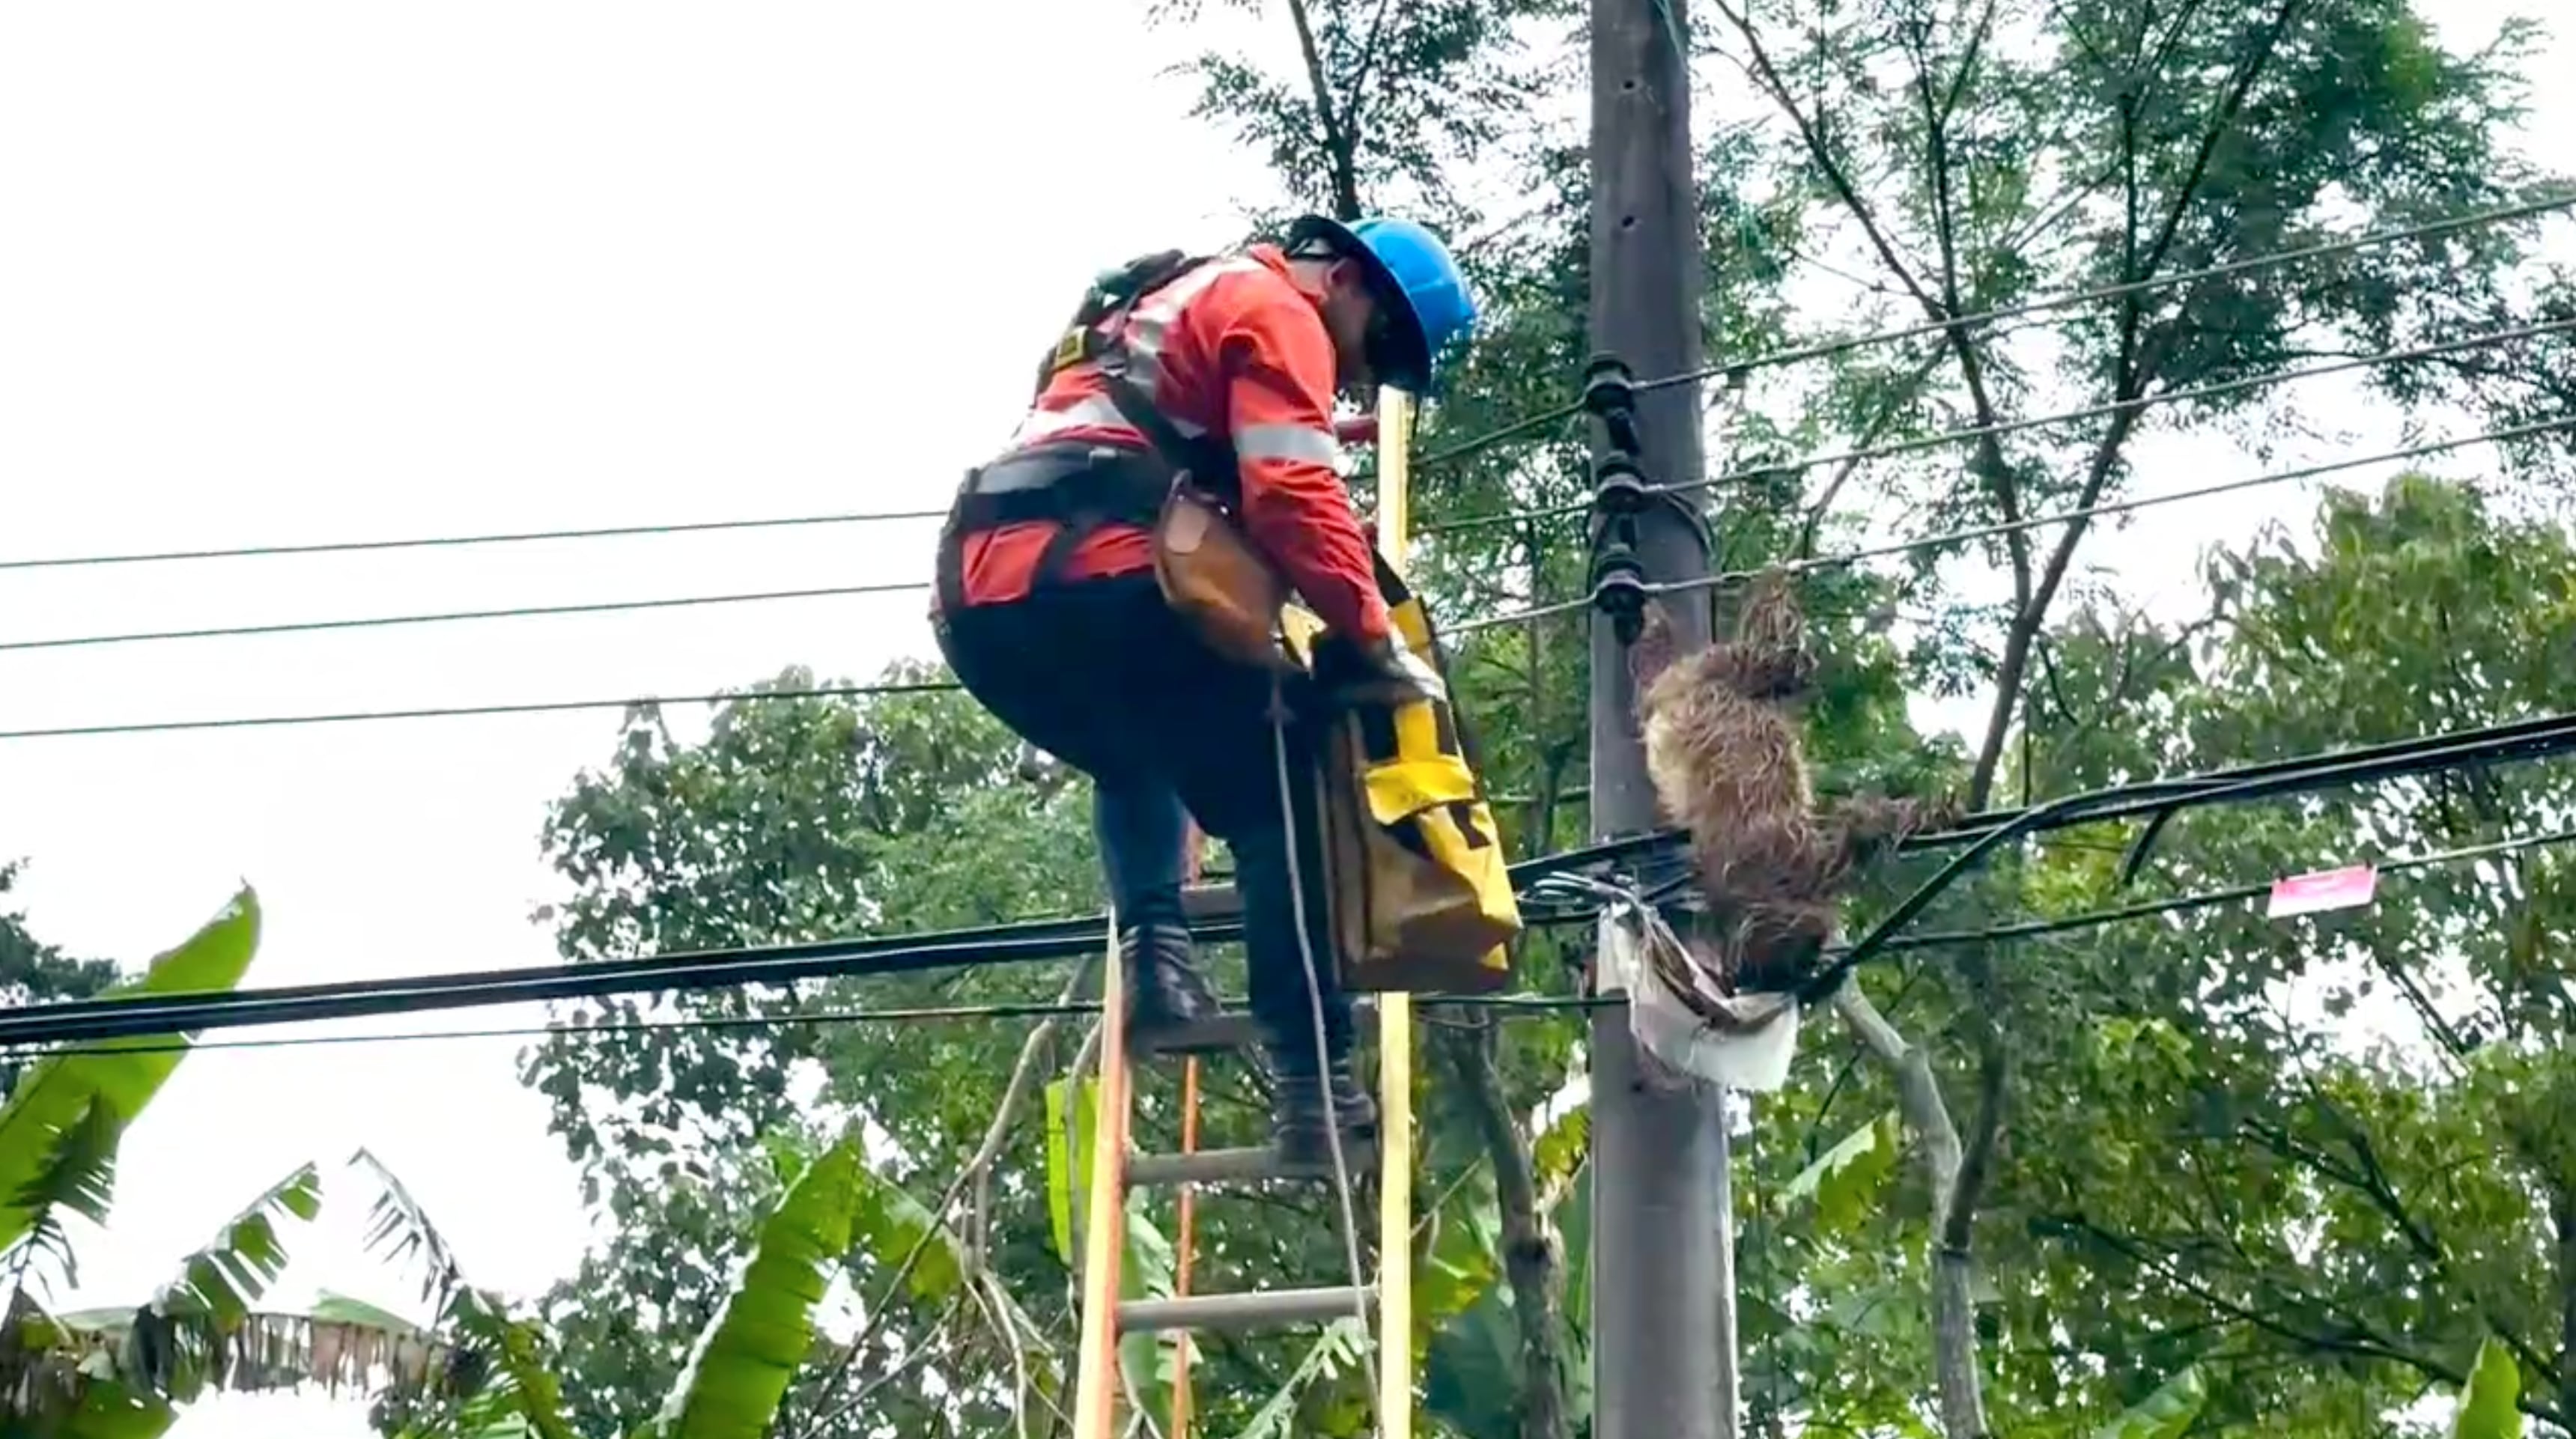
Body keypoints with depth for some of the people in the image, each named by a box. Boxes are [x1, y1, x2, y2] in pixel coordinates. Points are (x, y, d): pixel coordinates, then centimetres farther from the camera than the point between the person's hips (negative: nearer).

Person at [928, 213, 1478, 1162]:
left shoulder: (1170, 309, 37)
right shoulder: (1275, 311, 8)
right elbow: (1294, 496, -7)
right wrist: (1375, 641, -3)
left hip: (977, 594, 8)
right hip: (1091, 580, -8)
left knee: (1138, 763, 33)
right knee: (1278, 803, 1)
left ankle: (1152, 949, 11)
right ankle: (1311, 1081, -5)